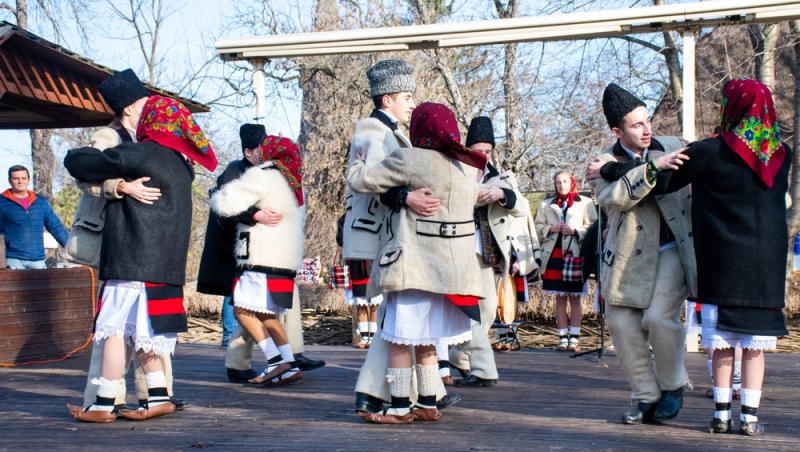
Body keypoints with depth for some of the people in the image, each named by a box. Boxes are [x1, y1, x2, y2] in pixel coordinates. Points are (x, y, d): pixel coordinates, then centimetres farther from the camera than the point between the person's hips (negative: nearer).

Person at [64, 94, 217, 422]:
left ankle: (103, 406, -2)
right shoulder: (179, 165, 16)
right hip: (165, 264, 8)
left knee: (114, 329, -4)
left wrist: (78, 154, 16)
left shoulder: (139, 155, -9)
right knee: (138, 332, 14)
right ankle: (158, 398, 13)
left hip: (133, 260, -8)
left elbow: (78, 163, -5)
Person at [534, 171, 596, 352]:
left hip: (575, 254, -2)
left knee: (575, 298, -1)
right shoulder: (546, 205, 15)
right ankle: (563, 338, 6)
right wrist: (551, 229, -6)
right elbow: (537, 227, 11)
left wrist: (576, 231, -12)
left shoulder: (585, 203, 6)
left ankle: (574, 339, 0)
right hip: (554, 254, 3)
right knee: (560, 298, 4)